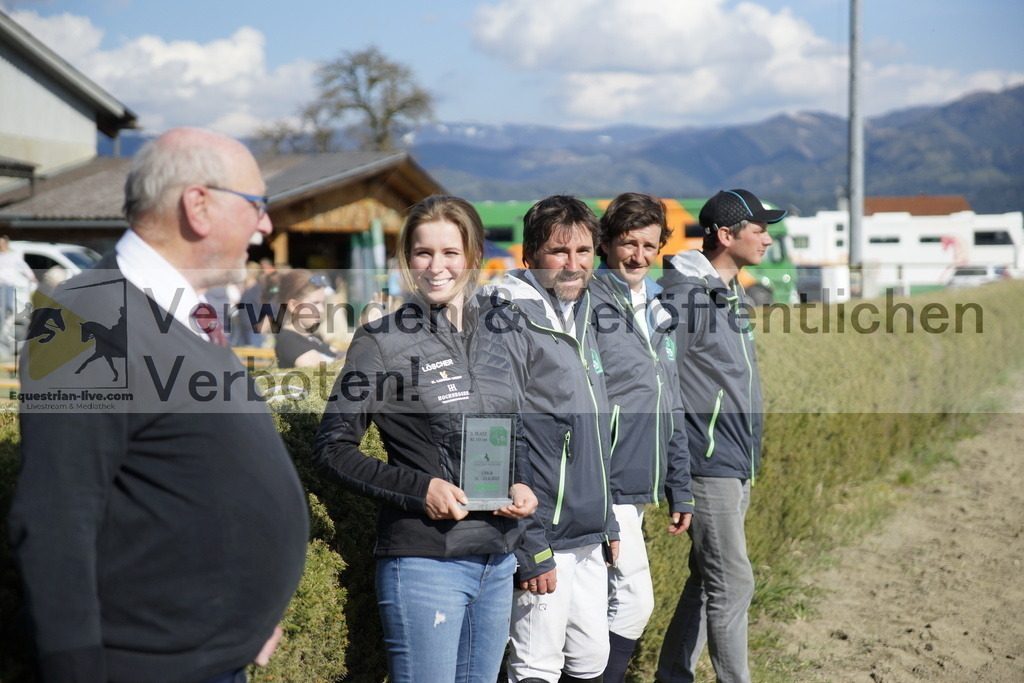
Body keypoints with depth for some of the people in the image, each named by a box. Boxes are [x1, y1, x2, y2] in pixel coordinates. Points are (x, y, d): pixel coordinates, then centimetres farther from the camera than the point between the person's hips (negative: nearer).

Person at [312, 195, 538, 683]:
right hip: (425, 560, -6)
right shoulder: (382, 341, -6)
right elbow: (331, 448, -8)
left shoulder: (492, 343, 11)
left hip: (497, 561, 6)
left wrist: (522, 487, 0)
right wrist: (419, 489, -18)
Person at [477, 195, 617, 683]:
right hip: (545, 539, -8)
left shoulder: (580, 316, 13)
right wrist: (531, 549, -20)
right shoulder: (511, 322, -14)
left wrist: (606, 521, 19)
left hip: (589, 540, 8)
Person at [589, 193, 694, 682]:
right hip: (604, 485, -8)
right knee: (633, 601, -7)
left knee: (604, 604, 14)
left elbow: (672, 409, 19)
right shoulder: (588, 307, -11)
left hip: (640, 488, 8)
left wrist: (680, 490, 17)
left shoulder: (658, 311, 14)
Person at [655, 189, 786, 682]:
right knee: (733, 585, -7)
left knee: (708, 579, 15)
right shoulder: (684, 295, -16)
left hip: (738, 466, 10)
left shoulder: (730, 292, 14)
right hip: (708, 466, -10)